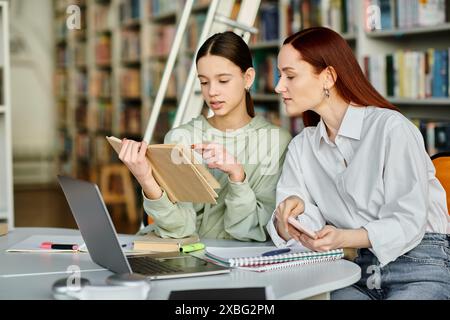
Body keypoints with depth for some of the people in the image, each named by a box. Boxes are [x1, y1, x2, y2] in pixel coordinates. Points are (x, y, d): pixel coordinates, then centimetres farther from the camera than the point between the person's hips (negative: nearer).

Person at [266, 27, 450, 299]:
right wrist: (288, 214, -21)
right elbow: (291, 234, 2)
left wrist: (343, 238, -31)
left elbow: (409, 222, -16)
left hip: (422, 266, -4)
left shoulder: (390, 127, -11)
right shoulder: (301, 147, 9)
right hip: (363, 271, 5)